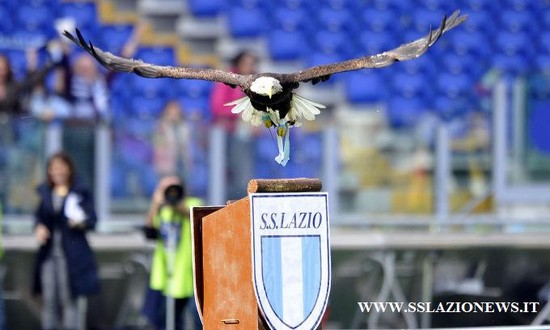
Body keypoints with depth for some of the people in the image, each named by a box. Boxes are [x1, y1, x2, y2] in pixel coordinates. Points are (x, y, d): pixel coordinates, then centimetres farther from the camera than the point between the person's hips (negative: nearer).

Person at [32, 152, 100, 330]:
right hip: (48, 253, 4)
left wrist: (81, 222, -23)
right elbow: (39, 215, 17)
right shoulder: (44, 192, 11)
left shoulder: (80, 193, -1)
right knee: (48, 300, 5)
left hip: (72, 254, -4)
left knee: (70, 299, -6)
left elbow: (92, 220, -2)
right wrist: (39, 227, -4)